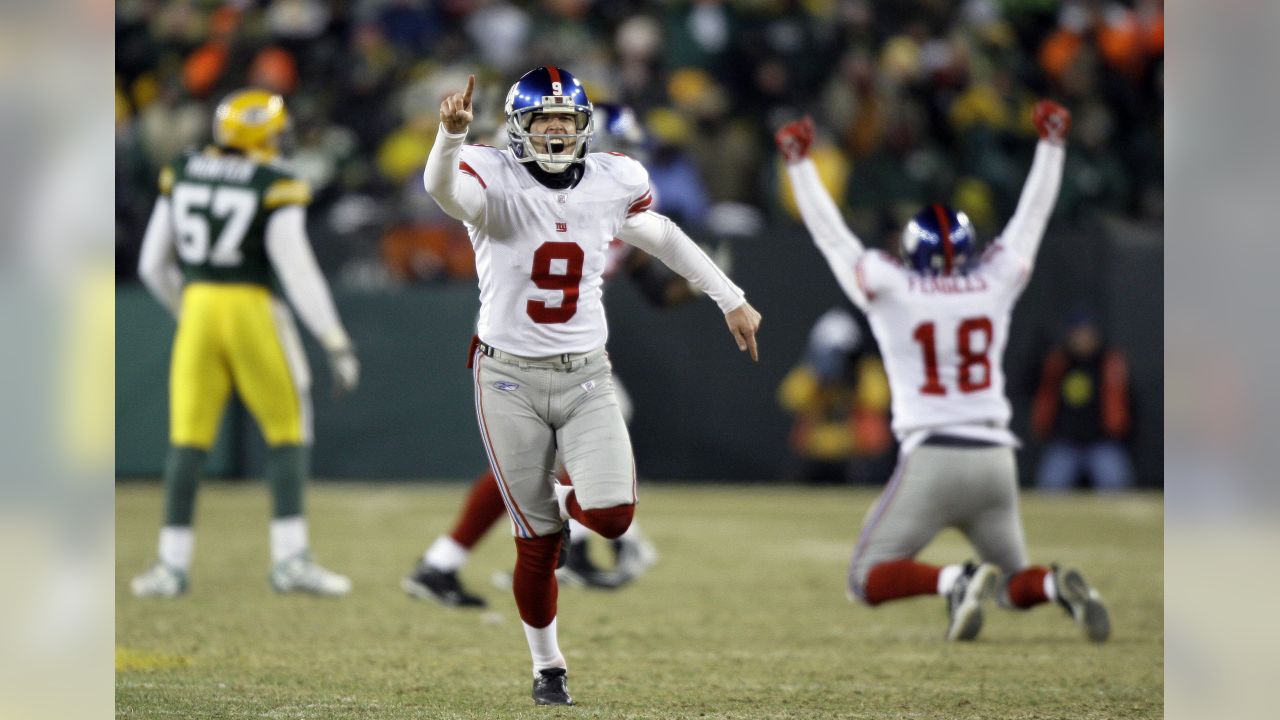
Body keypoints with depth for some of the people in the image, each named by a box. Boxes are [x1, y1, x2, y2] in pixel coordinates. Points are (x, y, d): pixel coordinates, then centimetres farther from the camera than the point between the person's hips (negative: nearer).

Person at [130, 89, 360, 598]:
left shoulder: (180, 175, 6)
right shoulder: (276, 187, -8)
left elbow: (152, 265, 11)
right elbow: (297, 270, -13)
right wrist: (336, 344, -11)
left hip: (196, 307, 4)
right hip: (252, 308, -4)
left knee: (187, 438, 8)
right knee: (287, 431, 7)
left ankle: (173, 564, 6)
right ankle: (290, 559, 2)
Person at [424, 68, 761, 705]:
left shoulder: (611, 183, 1)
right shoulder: (495, 180, -11)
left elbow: (661, 236, 20)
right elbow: (442, 187, -34)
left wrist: (731, 300, 25)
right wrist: (451, 134, -56)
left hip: (586, 377, 3)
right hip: (510, 378, -3)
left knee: (612, 517, -16)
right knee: (537, 545, 2)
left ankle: (565, 501, 20)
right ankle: (546, 666, 24)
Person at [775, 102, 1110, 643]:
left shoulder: (893, 290, -1)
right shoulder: (994, 284, 5)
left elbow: (831, 235, 7)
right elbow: (1030, 219, 18)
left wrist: (799, 162, 15)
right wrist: (1050, 145, 29)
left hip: (930, 457, -3)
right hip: (994, 457, 3)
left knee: (869, 580, 3)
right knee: (1015, 582, 18)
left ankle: (956, 581, -25)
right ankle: (1058, 586, -17)